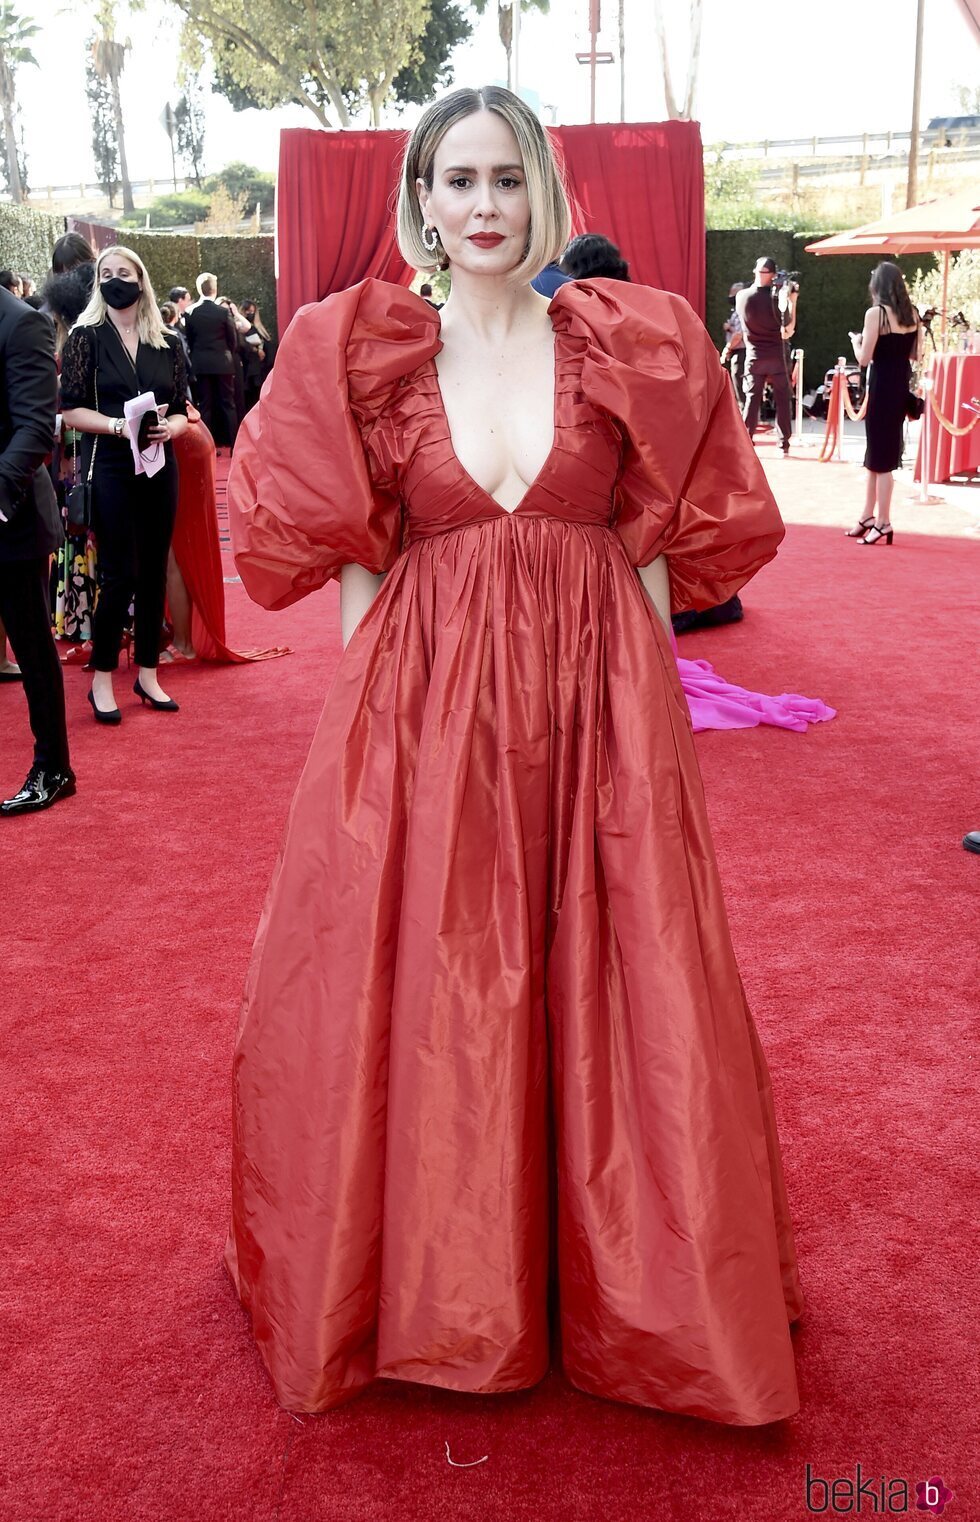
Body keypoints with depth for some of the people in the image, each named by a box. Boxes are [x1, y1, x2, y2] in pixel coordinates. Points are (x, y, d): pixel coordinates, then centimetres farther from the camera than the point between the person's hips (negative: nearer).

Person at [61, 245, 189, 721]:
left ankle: (147, 673, 18)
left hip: (159, 467, 4)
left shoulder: (167, 342, 8)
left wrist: (168, 427, -12)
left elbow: (181, 411, 9)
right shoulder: (85, 337, -1)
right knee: (121, 574, -5)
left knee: (154, 573, 7)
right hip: (109, 468, -4)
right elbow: (72, 410, -7)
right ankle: (101, 678, 8)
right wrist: (122, 425, -20)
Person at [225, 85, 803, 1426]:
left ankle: (619, 1272, 30)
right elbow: (355, 560, 3)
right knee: (419, 991, 7)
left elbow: (656, 547, 5)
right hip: (424, 704, 0)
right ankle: (434, 1278, 29)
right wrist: (366, 702, -1)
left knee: (611, 988, 7)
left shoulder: (628, 347, 5)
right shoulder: (366, 356, 3)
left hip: (595, 703, 1)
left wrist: (653, 702, 1)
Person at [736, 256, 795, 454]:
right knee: (782, 400, 6)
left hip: (754, 357, 2)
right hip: (777, 357, -2)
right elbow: (788, 331, -6)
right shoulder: (777, 299, -11)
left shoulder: (741, 297, -5)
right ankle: (784, 443, 6)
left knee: (752, 399, 5)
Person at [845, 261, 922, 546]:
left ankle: (882, 523, 1)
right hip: (903, 386, 7)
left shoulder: (875, 313, -13)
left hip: (882, 387, -7)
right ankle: (868, 518, 22)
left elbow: (864, 358, -14)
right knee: (877, 454, 15)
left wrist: (856, 340, 5)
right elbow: (916, 355, 10)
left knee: (880, 457, -1)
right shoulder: (912, 314, 7)